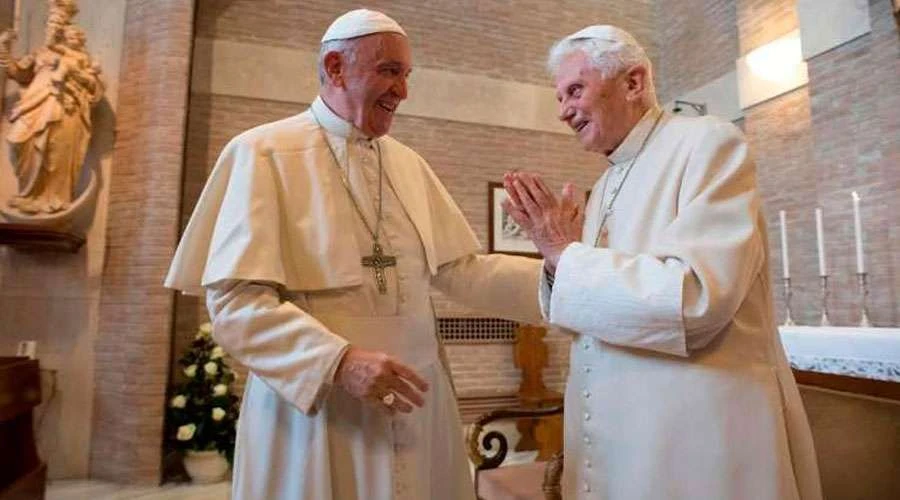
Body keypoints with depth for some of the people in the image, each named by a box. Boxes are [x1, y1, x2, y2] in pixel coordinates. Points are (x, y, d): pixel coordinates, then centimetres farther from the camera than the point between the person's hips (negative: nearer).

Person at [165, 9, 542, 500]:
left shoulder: (408, 163, 9)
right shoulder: (263, 152, -8)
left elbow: (460, 270, 4)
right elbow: (235, 301, -15)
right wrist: (339, 361, -26)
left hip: (413, 402, 6)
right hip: (311, 409, -5)